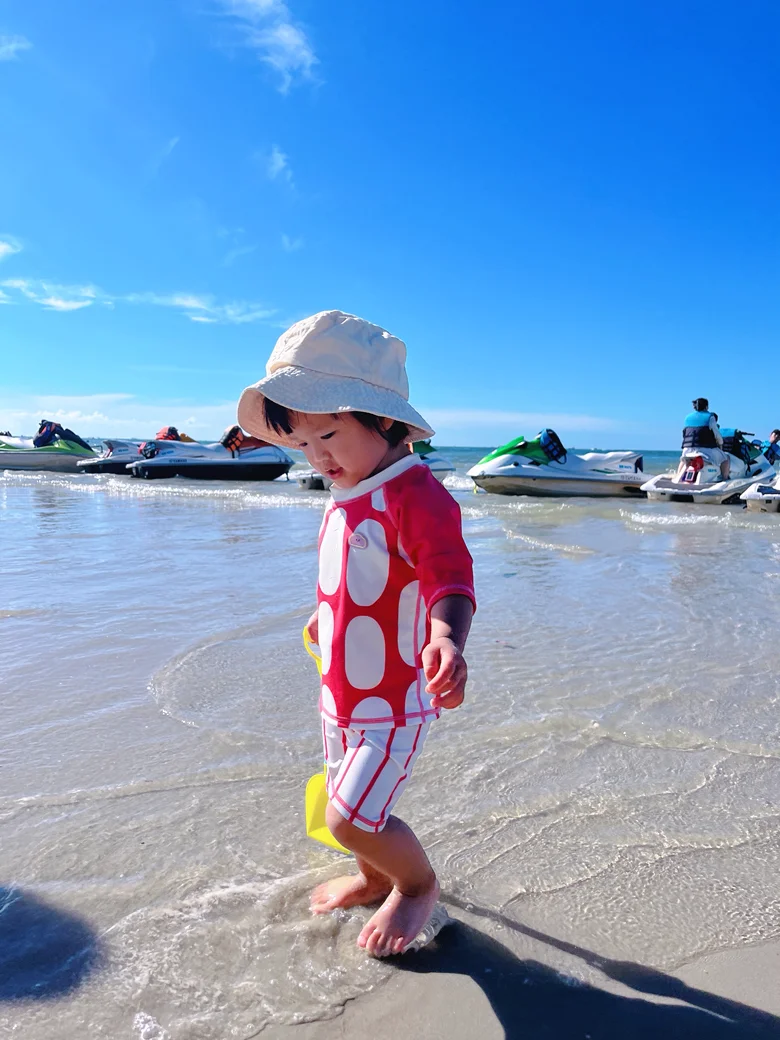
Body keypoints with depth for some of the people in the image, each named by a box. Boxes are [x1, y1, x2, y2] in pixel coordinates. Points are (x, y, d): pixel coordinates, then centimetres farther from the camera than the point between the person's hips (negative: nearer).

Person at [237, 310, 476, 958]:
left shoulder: (417, 497, -23)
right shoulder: (347, 495, 6)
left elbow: (450, 580, -33)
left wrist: (446, 638, -52)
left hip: (393, 696, -9)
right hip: (341, 689, 9)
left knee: (352, 817, -7)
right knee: (349, 801, 22)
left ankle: (419, 885, 22)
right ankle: (374, 877, 49)